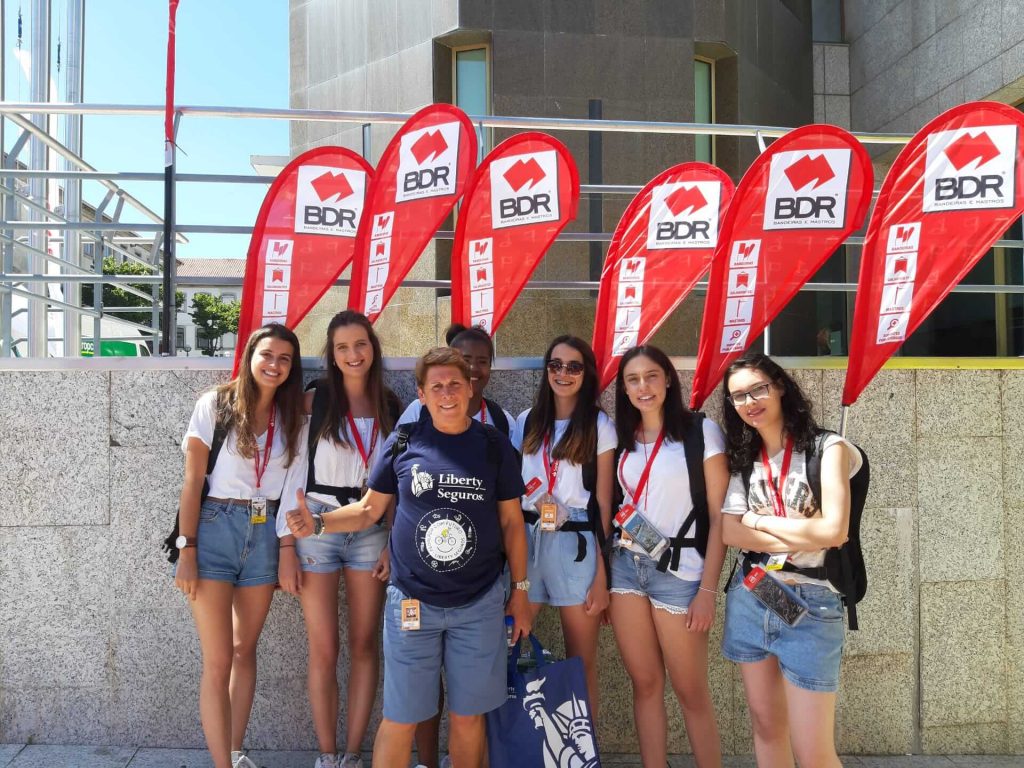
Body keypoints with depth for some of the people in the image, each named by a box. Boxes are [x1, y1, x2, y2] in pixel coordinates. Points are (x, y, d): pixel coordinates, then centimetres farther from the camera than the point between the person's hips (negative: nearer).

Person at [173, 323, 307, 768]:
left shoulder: (294, 419, 6)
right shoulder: (215, 405, -4)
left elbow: (292, 488, 5)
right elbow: (193, 483, -6)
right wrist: (186, 552, -10)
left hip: (266, 533, 4)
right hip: (215, 529, -3)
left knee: (245, 650, 14)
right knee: (218, 661, -3)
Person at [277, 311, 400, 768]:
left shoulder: (391, 407, 5)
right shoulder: (314, 401, -3)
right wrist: (287, 549, -8)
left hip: (371, 530, 2)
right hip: (317, 527, -2)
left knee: (364, 645, 8)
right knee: (323, 650, 4)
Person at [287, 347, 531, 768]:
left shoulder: (494, 445, -2)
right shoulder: (403, 441, -3)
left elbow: (511, 521, 4)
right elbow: (370, 509, 5)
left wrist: (520, 591, 4)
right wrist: (318, 523, -12)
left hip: (481, 604, 1)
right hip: (412, 601, 0)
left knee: (468, 716, 13)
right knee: (400, 719, 8)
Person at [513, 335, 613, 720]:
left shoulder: (599, 426, 0)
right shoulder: (527, 422, 10)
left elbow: (604, 503, -3)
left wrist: (602, 574, -6)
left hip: (576, 547, -3)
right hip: (526, 543, 3)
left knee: (582, 663, 4)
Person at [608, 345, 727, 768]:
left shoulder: (701, 430, -6)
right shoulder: (622, 437, 7)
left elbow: (719, 515, -8)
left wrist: (707, 589, -11)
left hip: (679, 571, -4)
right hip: (625, 566, 4)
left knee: (691, 690, 4)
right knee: (645, 683, 10)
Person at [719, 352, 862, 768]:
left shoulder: (826, 448, -6)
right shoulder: (741, 458, 7)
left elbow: (833, 531, -17)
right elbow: (730, 533, -4)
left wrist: (758, 519, -7)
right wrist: (804, 536, -13)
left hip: (810, 605, -4)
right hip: (747, 599, 4)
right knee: (767, 727, 16)